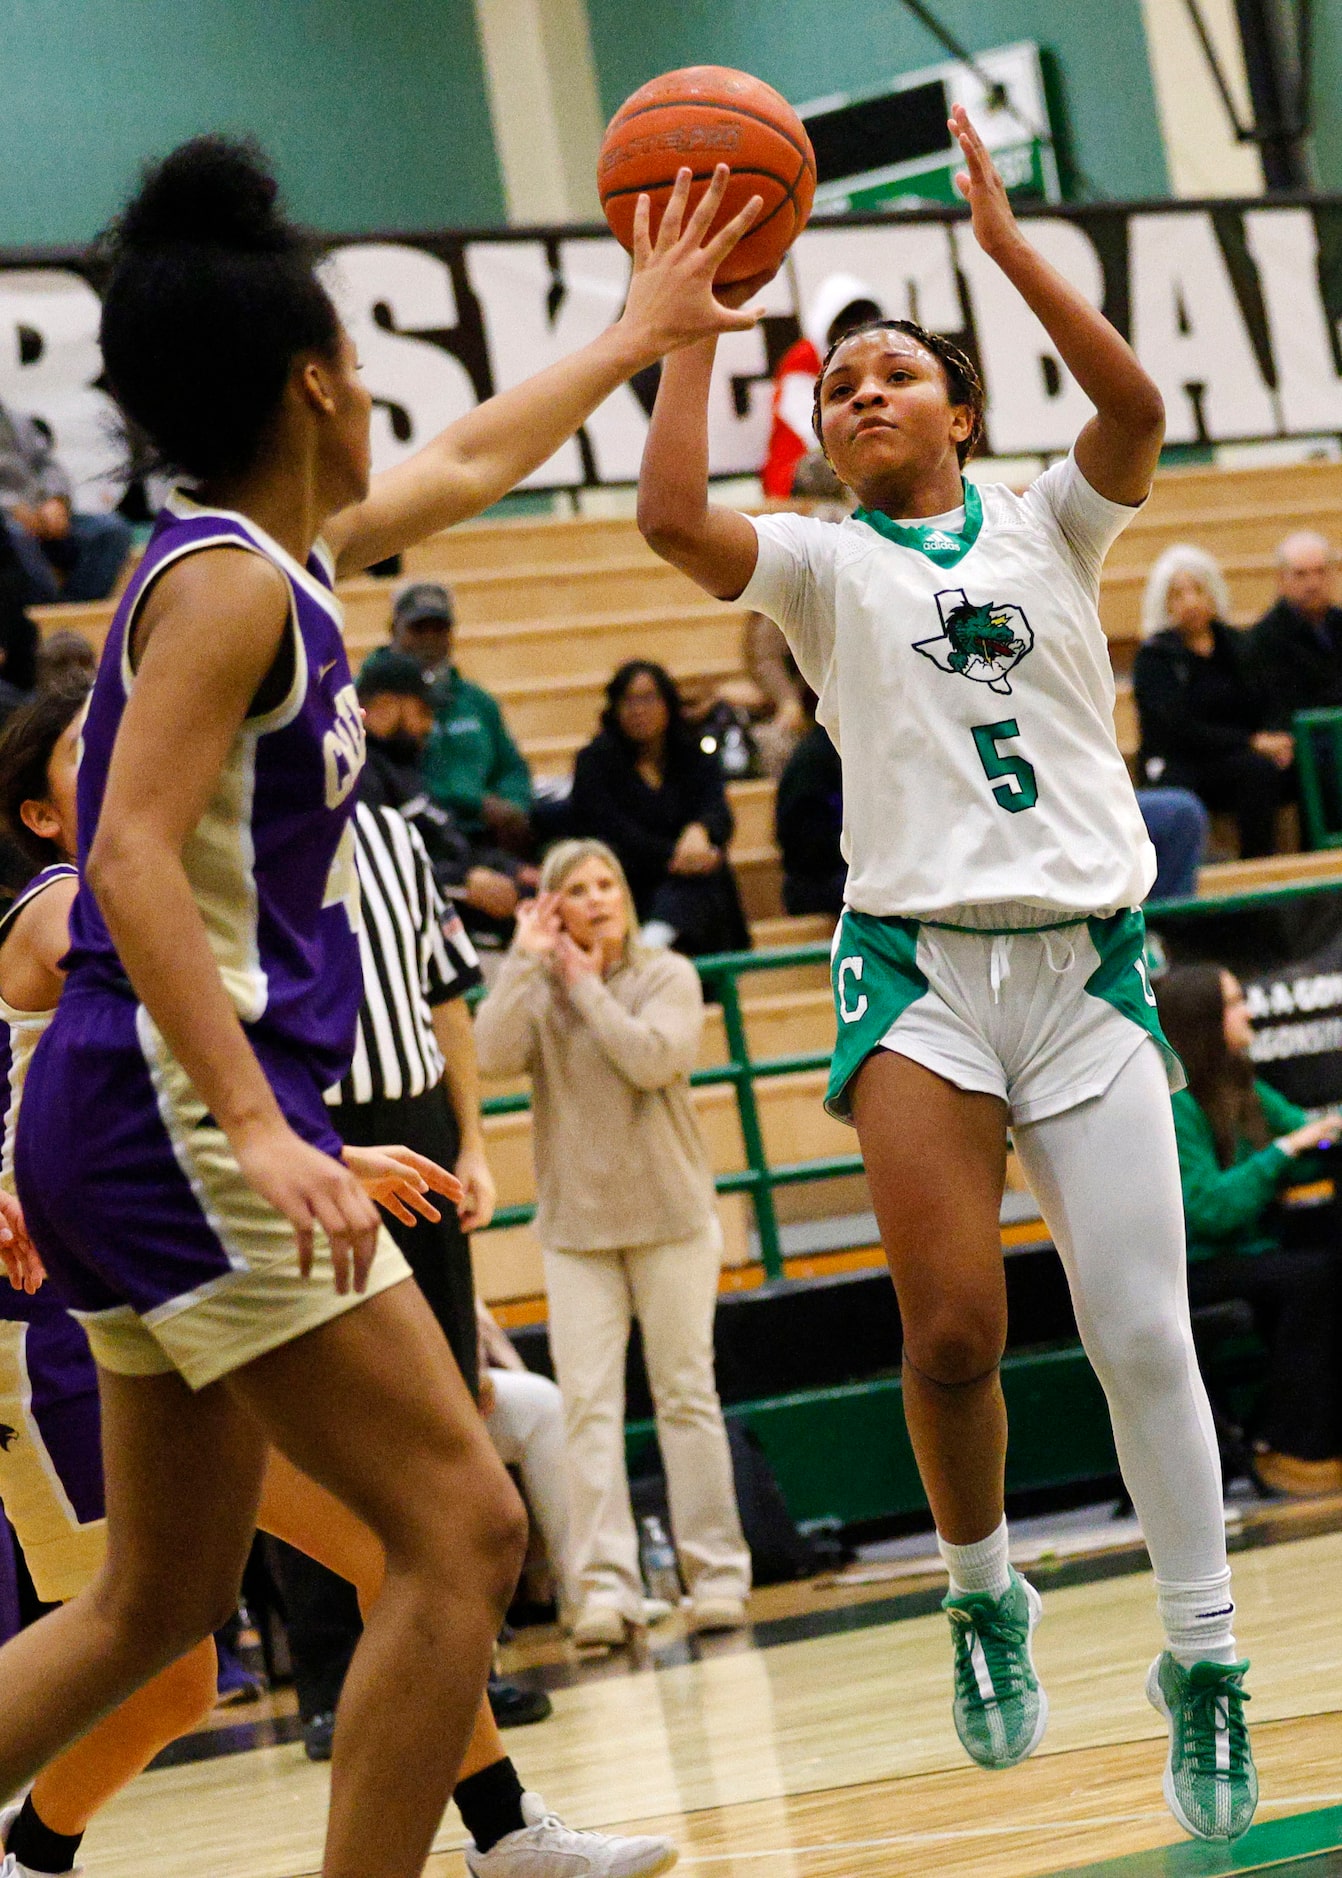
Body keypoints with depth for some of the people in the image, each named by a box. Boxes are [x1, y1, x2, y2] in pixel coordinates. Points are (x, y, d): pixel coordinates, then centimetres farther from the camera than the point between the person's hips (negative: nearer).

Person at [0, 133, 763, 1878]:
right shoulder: (228, 583, -11)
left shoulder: (268, 556, 16)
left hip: (160, 1128, 10)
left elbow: (469, 464, 35)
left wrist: (634, 335, 47)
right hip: (182, 1115, -10)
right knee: (462, 1535, -11)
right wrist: (261, 1129, -30)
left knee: (161, 1600, 16)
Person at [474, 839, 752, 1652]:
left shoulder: (668, 976, 1)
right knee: (589, 1406, -7)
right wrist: (526, 961, -12)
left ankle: (717, 1572, 7)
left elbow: (655, 1059, -16)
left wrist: (587, 985, -10)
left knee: (687, 1394, 2)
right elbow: (495, 1056, -14)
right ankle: (606, 1587, -11)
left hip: (671, 1216, -1)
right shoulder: (536, 991, 5)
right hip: (576, 1223, 1)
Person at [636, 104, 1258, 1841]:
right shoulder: (823, 565, 10)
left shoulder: (1045, 527, 11)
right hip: (922, 966, 0)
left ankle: (1202, 1658, 6)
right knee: (952, 1330, -13)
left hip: (1087, 963, 0)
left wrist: (1004, 243, -14)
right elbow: (671, 514, -10)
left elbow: (1134, 409, -10)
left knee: (1143, 1334, -6)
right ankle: (983, 1593, 12)